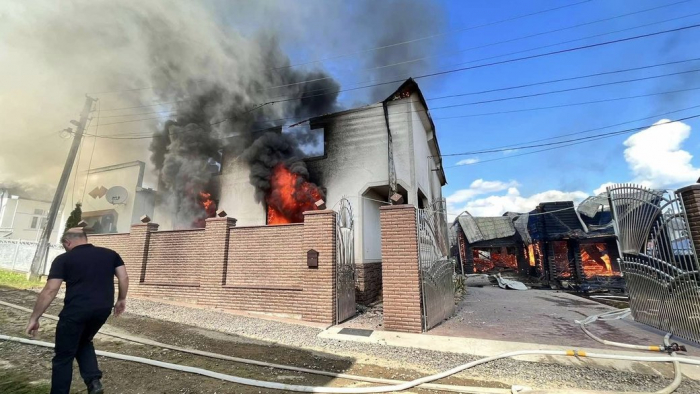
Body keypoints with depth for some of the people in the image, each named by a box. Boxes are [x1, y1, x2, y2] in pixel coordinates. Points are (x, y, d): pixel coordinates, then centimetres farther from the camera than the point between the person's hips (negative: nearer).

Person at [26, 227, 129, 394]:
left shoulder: (63, 259, 0)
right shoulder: (110, 254, 9)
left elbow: (50, 291, -5)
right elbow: (124, 278, 4)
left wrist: (34, 318, 3)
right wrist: (121, 299, 16)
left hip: (75, 311, -4)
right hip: (103, 309, 4)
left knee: (64, 356, 14)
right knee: (84, 342, 27)